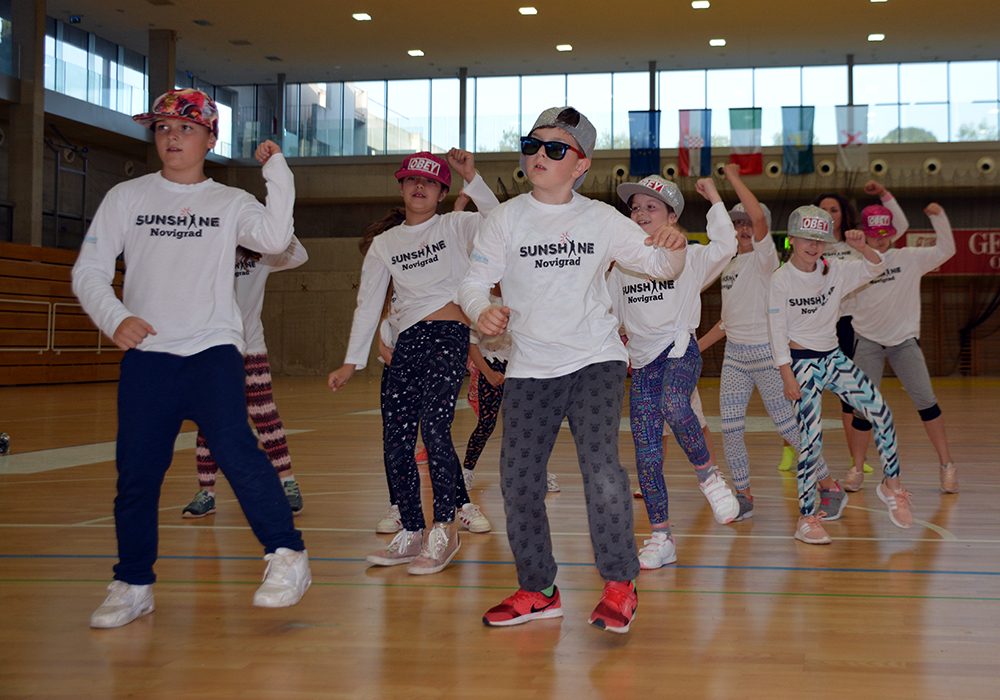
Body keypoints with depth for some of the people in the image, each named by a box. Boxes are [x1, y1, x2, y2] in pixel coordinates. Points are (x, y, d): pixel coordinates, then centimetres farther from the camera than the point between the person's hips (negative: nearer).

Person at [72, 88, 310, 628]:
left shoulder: (230, 202, 8)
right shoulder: (126, 198, 11)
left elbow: (275, 238, -12)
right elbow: (88, 271, 8)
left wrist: (276, 168, -10)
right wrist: (115, 318, -9)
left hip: (213, 349, -2)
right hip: (145, 354, 2)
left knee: (235, 448, -19)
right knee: (136, 470, 2)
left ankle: (286, 556, -7)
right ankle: (133, 584, 18)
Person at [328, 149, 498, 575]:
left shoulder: (456, 226, 9)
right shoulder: (384, 243, 18)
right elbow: (368, 303, 17)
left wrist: (471, 178, -16)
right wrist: (352, 362, 12)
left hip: (449, 335, -5)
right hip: (407, 342, 5)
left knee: (434, 427, -18)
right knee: (396, 440, 0)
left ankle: (444, 530, -8)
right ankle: (411, 533, 11)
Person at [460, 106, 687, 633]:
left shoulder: (601, 219, 3)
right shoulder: (507, 218, 2)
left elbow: (660, 267, 5)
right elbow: (474, 281, 1)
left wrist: (673, 249, -19)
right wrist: (482, 311, -22)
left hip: (595, 359, -2)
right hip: (529, 367, 2)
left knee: (600, 466, -18)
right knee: (517, 478, 0)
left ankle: (619, 585, -3)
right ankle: (537, 590, 18)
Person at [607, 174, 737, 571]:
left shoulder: (687, 258, 2)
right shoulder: (622, 266, 14)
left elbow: (725, 247, -15)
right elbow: (608, 311, 23)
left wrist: (715, 200, -11)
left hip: (680, 352, -4)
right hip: (642, 363, 4)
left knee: (673, 405, -38)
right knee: (646, 453, -1)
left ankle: (707, 474, -13)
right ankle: (661, 538, 7)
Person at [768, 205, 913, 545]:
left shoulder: (834, 271, 2)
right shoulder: (781, 279, -9)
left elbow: (875, 268, 3)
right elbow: (777, 332, -8)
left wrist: (861, 247, -18)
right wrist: (787, 376, -12)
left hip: (833, 357, 5)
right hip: (802, 362, -5)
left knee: (881, 413, -7)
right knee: (810, 439, -10)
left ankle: (891, 485, 12)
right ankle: (807, 517, -2)